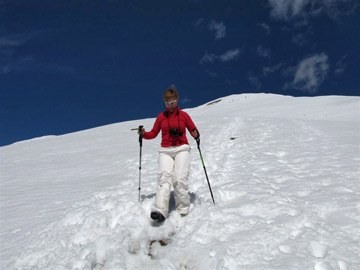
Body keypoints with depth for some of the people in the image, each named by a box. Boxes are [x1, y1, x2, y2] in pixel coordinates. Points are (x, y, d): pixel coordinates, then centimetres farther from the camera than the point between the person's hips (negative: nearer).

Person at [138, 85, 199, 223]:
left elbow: (193, 129, 9)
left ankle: (183, 209, -3)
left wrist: (195, 134, -14)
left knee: (180, 179, -15)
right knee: (164, 177, -18)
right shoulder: (161, 117, 14)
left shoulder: (183, 115, 9)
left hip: (182, 149, -1)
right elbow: (153, 133, 17)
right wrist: (144, 134, -3)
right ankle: (160, 210, -29)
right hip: (165, 150, 1)